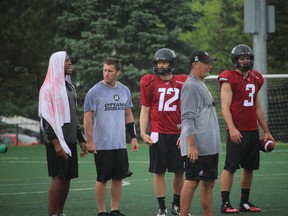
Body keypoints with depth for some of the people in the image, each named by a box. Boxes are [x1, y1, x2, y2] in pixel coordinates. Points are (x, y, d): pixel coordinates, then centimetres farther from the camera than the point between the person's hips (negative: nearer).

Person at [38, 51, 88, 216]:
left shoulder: (69, 87, 19)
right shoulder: (49, 88, -7)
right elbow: (46, 116, -13)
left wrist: (81, 140, 20)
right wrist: (55, 141, -20)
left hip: (70, 140, 8)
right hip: (57, 141, -8)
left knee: (67, 178, 5)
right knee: (58, 177, -12)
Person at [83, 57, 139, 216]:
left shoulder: (124, 91, 8)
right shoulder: (95, 92, -7)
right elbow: (88, 118, -7)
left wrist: (133, 137, 12)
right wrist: (89, 142, -12)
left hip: (120, 144, 5)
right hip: (101, 145, -5)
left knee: (118, 178, 7)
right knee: (102, 179, 0)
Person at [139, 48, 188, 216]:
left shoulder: (181, 83, 3)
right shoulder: (150, 82, 1)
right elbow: (145, 110, 5)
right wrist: (143, 133, -4)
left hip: (177, 134, 1)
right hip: (158, 134, -1)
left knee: (180, 170, 6)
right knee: (159, 171, 2)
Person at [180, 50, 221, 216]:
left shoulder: (201, 85, 19)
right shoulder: (191, 86, -11)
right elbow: (188, 119, -18)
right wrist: (191, 145, -23)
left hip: (210, 146, 10)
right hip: (198, 147, -10)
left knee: (208, 182, 10)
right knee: (192, 181, -9)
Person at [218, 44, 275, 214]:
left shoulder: (255, 79, 15)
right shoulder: (229, 79, -6)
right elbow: (225, 106, -13)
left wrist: (266, 131, 22)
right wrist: (231, 128, -24)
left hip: (253, 131, 7)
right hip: (237, 131, -7)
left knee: (250, 167, 10)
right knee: (230, 167, -6)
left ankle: (245, 202, 19)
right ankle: (225, 204, -4)